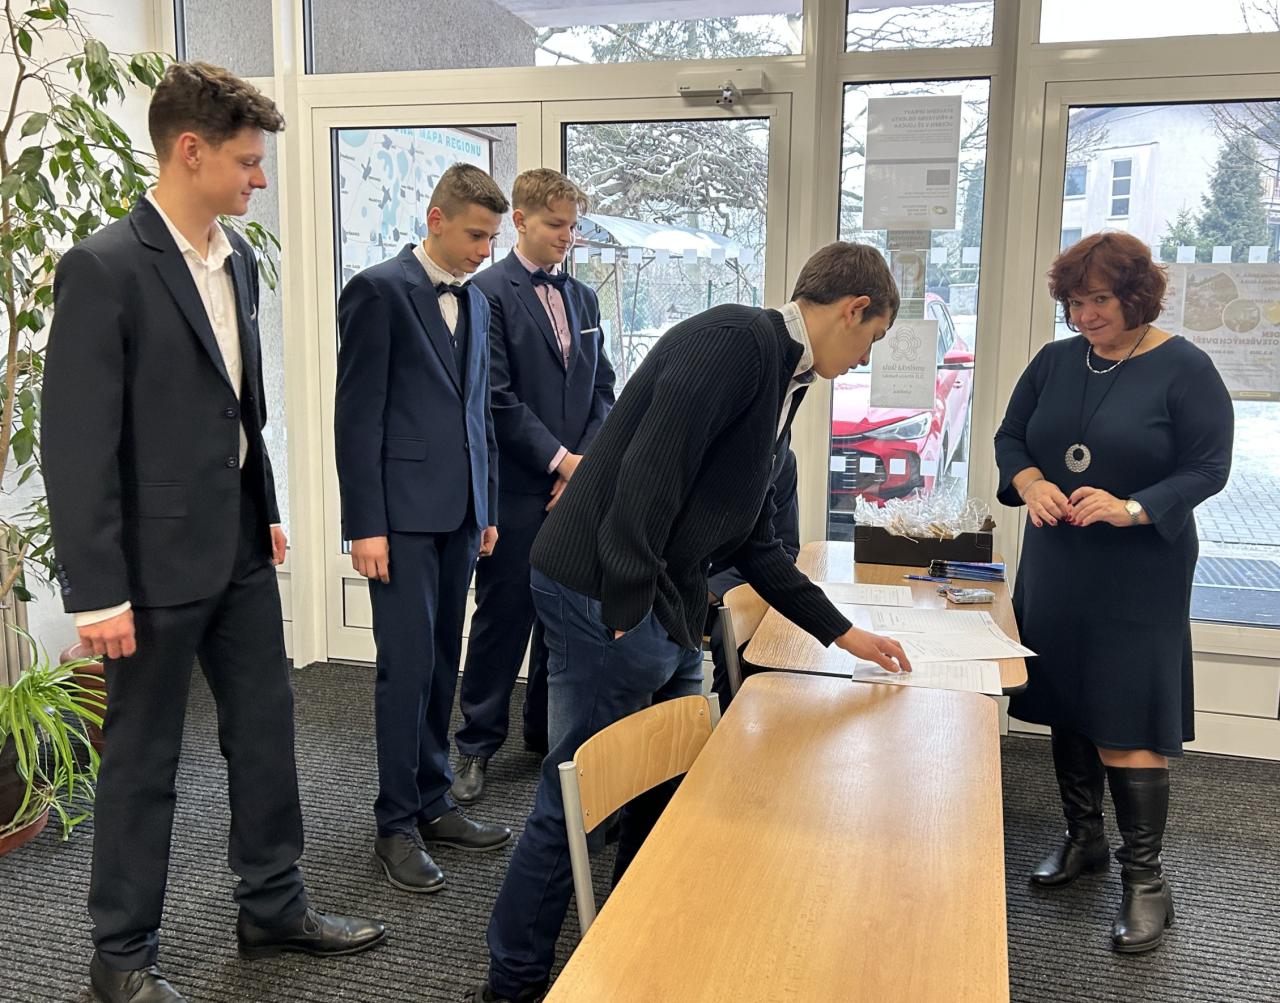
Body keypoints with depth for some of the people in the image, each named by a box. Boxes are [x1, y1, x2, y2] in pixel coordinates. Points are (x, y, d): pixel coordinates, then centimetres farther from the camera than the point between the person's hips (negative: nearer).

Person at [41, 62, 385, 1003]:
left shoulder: (237, 256, 7)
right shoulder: (103, 267, -16)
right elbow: (77, 442, -17)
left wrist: (267, 509, 15)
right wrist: (97, 590, -18)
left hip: (240, 546, 7)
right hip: (159, 560, -7)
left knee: (266, 729, 15)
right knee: (143, 759, 7)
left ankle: (274, 906, 34)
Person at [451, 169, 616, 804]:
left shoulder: (582, 298, 14)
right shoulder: (489, 293, -6)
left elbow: (602, 388, 13)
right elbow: (496, 398, -13)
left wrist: (587, 461, -2)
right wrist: (559, 459, -12)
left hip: (575, 488, 6)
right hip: (517, 490, -6)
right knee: (503, 619, 1)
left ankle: (549, 733, 28)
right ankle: (476, 747, 15)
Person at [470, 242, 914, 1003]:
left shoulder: (780, 380, 16)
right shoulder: (736, 339, -14)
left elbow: (754, 541, 20)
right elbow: (649, 471, -23)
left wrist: (842, 633, 23)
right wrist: (631, 610, -22)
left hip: (670, 612, 10)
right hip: (605, 599, -10)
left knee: (668, 790, 17)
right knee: (575, 799, 2)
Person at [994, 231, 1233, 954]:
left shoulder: (1184, 369, -6)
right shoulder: (1057, 361, 7)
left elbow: (1208, 467, -8)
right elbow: (1010, 437, 10)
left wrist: (1131, 508, -24)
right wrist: (1030, 483, -12)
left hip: (1139, 575, -5)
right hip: (1056, 564, 5)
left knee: (1127, 722, -7)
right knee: (1065, 706, 12)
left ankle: (1146, 878, 6)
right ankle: (1084, 839, 30)